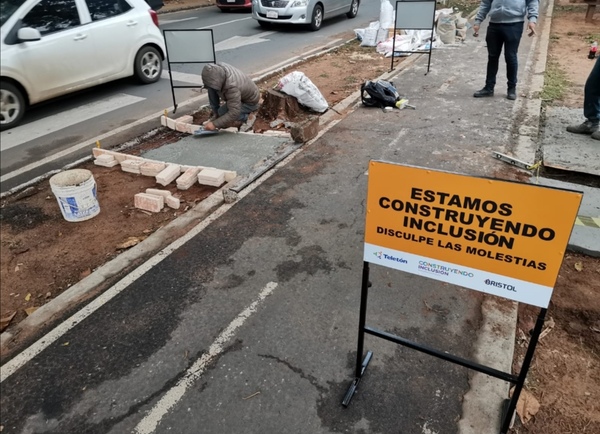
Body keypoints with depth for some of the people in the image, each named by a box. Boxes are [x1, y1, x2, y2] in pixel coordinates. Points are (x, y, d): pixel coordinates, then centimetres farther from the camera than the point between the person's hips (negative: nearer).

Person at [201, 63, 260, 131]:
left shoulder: (232, 87, -41)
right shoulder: (217, 68, -19)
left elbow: (234, 113, -40)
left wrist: (215, 124, -38)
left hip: (249, 102, -7)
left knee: (221, 113, -26)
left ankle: (244, 117, 0)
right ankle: (216, 113, 3)